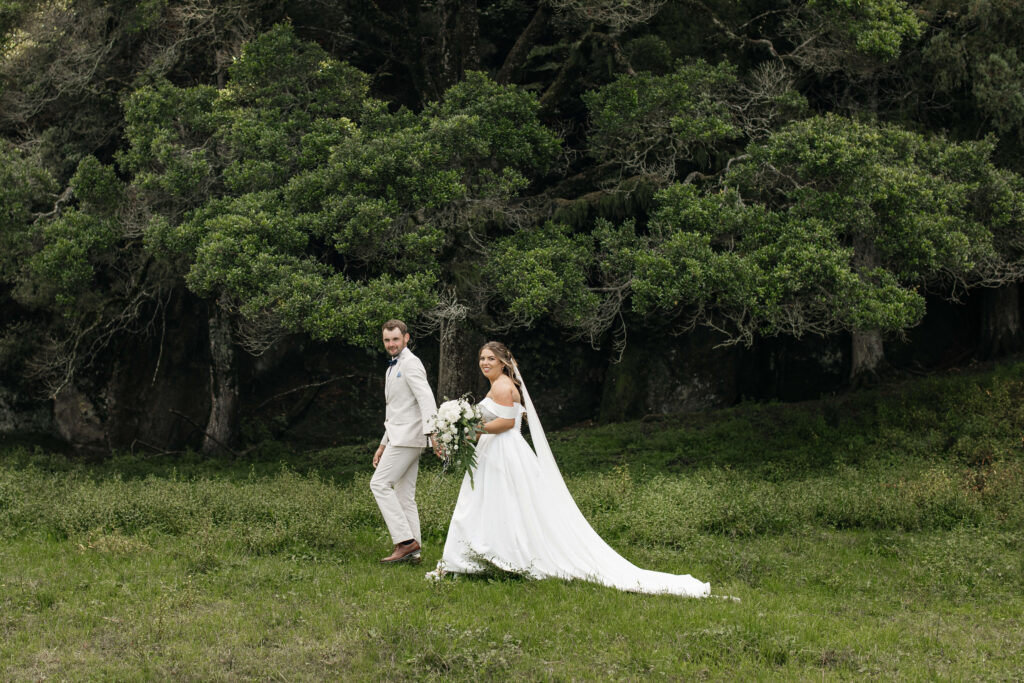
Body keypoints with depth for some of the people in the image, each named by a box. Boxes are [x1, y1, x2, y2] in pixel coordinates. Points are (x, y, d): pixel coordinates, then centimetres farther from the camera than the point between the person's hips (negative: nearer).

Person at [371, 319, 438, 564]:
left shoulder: (410, 363, -9)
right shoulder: (394, 366, 22)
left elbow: (426, 398, -22)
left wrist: (431, 431, -35)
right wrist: (383, 444, 27)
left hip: (408, 436, -10)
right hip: (400, 437, 10)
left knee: (380, 483, -14)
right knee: (404, 494, 7)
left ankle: (405, 541, -17)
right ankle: (412, 551, 6)